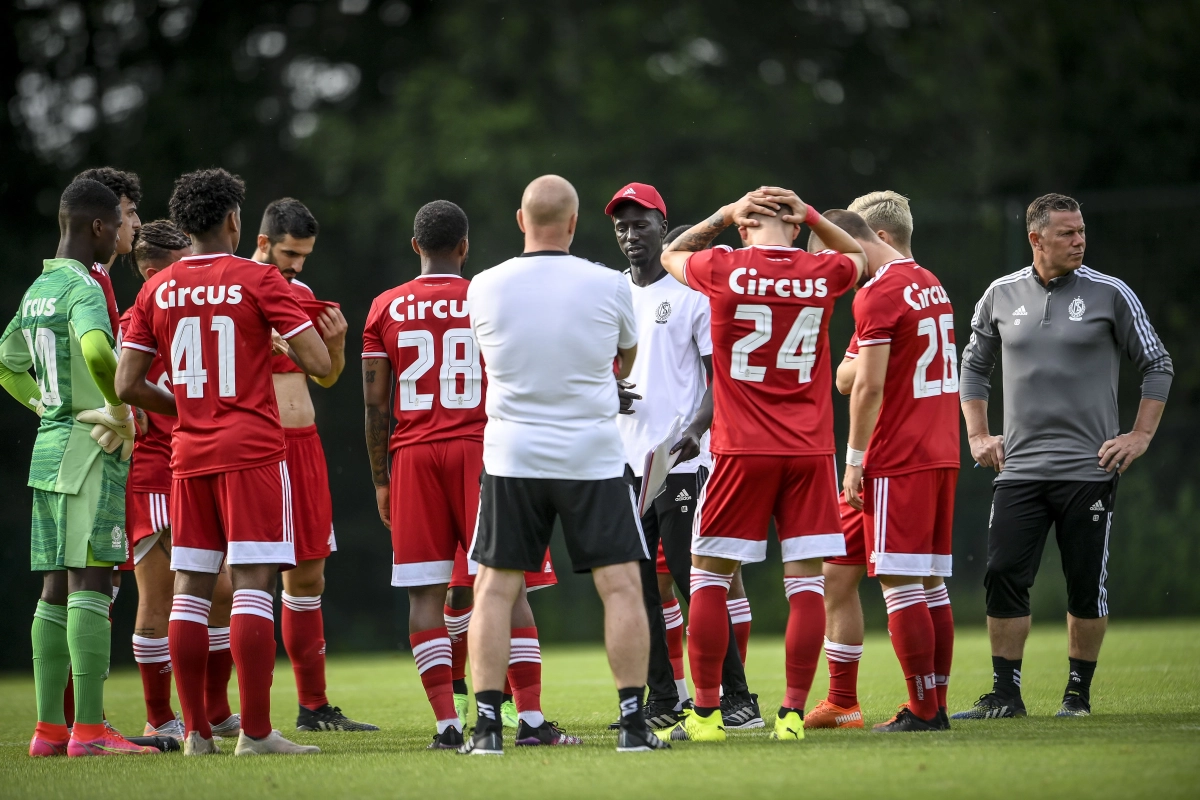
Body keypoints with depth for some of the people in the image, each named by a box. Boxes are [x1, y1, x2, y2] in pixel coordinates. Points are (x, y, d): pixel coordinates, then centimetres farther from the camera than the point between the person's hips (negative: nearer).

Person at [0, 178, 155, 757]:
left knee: (57, 589, 9)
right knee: (90, 583, -11)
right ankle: (89, 730, -16)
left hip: (49, 447, 9)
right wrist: (121, 411, -18)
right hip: (91, 448, -9)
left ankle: (50, 729, 9)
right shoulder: (83, 288, -12)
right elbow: (97, 351, -32)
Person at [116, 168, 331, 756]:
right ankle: (255, 731, -10)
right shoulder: (258, 280, -5)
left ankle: (197, 730, 6)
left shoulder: (156, 291, 7)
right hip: (253, 450, -4)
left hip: (189, 454, 4)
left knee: (190, 589, 6)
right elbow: (319, 363, -9)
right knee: (252, 584, -6)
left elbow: (127, 385, 5)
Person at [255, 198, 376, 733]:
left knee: (308, 576, 11)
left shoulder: (301, 293, 16)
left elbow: (326, 377, 22)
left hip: (303, 443, 7)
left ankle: (314, 707, 18)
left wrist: (335, 342, 3)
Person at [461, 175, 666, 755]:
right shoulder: (608, 286, -6)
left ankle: (488, 724, 1)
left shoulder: (485, 288, -5)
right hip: (592, 456, -1)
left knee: (495, 589, 6)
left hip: (512, 456, 1)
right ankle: (633, 722, 0)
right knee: (621, 584, 4)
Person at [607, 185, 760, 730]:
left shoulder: (692, 294, -2)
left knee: (694, 579, -9)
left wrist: (696, 429, -20)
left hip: (682, 461, -6)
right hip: (625, 461, 6)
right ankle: (663, 701, 11)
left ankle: (735, 696, -4)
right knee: (637, 584, 5)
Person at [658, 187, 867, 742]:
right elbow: (860, 256, 27)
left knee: (710, 577, 7)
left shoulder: (723, 270, -5)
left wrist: (725, 215, 17)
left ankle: (707, 713, 7)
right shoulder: (824, 274, 1)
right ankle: (793, 713, -1)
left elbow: (672, 254, 19)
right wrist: (809, 216, 16)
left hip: (743, 449, -2)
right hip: (810, 448, 2)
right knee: (805, 581, 3)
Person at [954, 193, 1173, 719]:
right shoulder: (1002, 295, 7)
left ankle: (1079, 693, 12)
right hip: (1019, 468, 2)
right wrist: (977, 435, 13)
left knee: (1087, 586, 0)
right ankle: (1005, 695, 3)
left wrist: (1141, 435, -1)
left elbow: (1158, 365, 6)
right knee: (1003, 577, -4)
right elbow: (974, 366, 21)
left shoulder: (1109, 294, -1)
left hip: (1089, 469, -2)